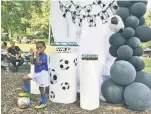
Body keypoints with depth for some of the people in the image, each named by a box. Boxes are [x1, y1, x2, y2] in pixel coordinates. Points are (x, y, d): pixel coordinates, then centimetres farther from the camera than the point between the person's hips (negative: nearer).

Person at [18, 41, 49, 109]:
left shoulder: (44, 56, -19)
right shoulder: (38, 55, 8)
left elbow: (39, 63, -29)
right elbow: (33, 62, 9)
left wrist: (37, 55, -30)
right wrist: (32, 55, 1)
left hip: (42, 73, -9)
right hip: (36, 72, 9)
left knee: (41, 88, 2)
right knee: (25, 78, 5)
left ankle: (43, 103, 17)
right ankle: (27, 92, 18)